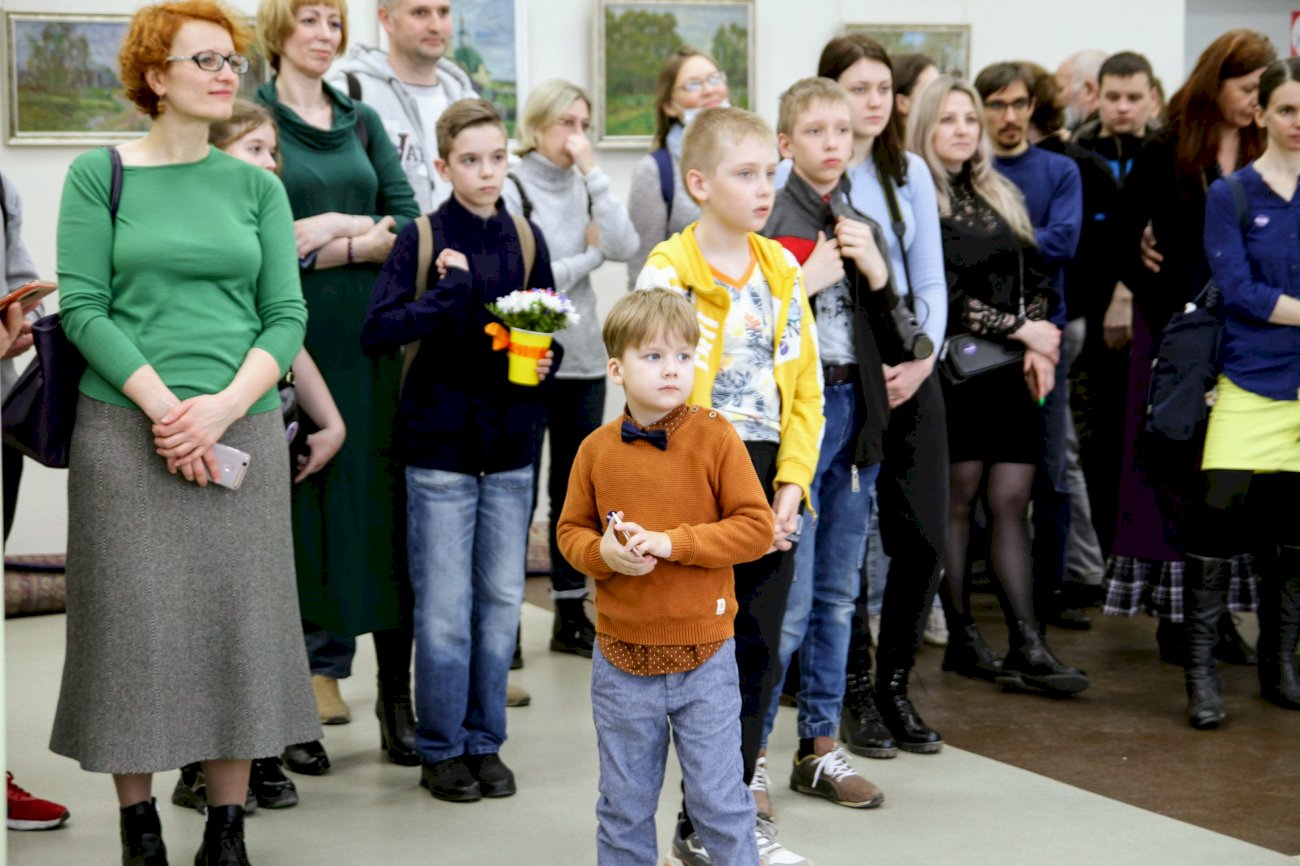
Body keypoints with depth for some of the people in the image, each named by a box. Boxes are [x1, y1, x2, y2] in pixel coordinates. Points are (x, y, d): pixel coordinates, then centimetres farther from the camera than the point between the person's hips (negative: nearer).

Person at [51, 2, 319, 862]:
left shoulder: (256, 186, 9)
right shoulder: (99, 175, 2)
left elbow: (287, 315, 4)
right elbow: (83, 307, -5)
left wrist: (225, 404, -11)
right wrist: (162, 405, -14)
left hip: (244, 429, 2)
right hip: (126, 429, -2)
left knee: (238, 622, 3)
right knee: (133, 622, 0)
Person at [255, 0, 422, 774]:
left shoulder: (363, 122, 16)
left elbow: (410, 223, 6)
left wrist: (333, 241, -11)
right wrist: (365, 227, -10)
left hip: (371, 337, 4)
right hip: (292, 339, -4)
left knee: (382, 504, 2)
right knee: (302, 505, -2)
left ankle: (397, 696, 8)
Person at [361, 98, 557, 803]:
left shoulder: (525, 240, 6)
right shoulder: (422, 240, -5)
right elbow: (377, 334, -14)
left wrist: (541, 361, -7)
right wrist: (450, 293, -22)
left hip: (509, 444, 4)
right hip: (439, 444, -4)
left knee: (501, 600, 9)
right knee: (444, 606, 1)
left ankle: (484, 742, 21)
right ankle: (440, 750, 13)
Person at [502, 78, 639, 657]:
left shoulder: (585, 190, 9)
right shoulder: (512, 191, -7)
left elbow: (625, 248, -8)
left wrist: (592, 172, -10)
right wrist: (590, 257, -6)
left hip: (584, 359, 6)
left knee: (576, 489, 11)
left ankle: (571, 615, 21)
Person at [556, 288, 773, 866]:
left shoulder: (716, 438, -8)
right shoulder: (597, 450, 0)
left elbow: (756, 528, -11)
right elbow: (571, 531, 8)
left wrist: (672, 542, -20)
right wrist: (602, 552, -14)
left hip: (704, 659, -2)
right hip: (621, 658, 3)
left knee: (721, 802, 6)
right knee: (624, 807, 15)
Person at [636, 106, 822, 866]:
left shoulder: (783, 272, 10)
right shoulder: (668, 274, -8)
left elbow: (806, 390, 9)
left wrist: (790, 487, -3)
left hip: (771, 493, 5)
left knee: (760, 653, 10)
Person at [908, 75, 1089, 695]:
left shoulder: (1002, 197, 19)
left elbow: (1035, 279, 17)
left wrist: (1040, 349, 0)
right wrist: (1019, 331, -10)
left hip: (1013, 371, 6)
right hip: (953, 369, -6)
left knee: (1012, 504, 1)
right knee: (957, 503, -1)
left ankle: (1027, 646, -3)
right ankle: (962, 639, 6)